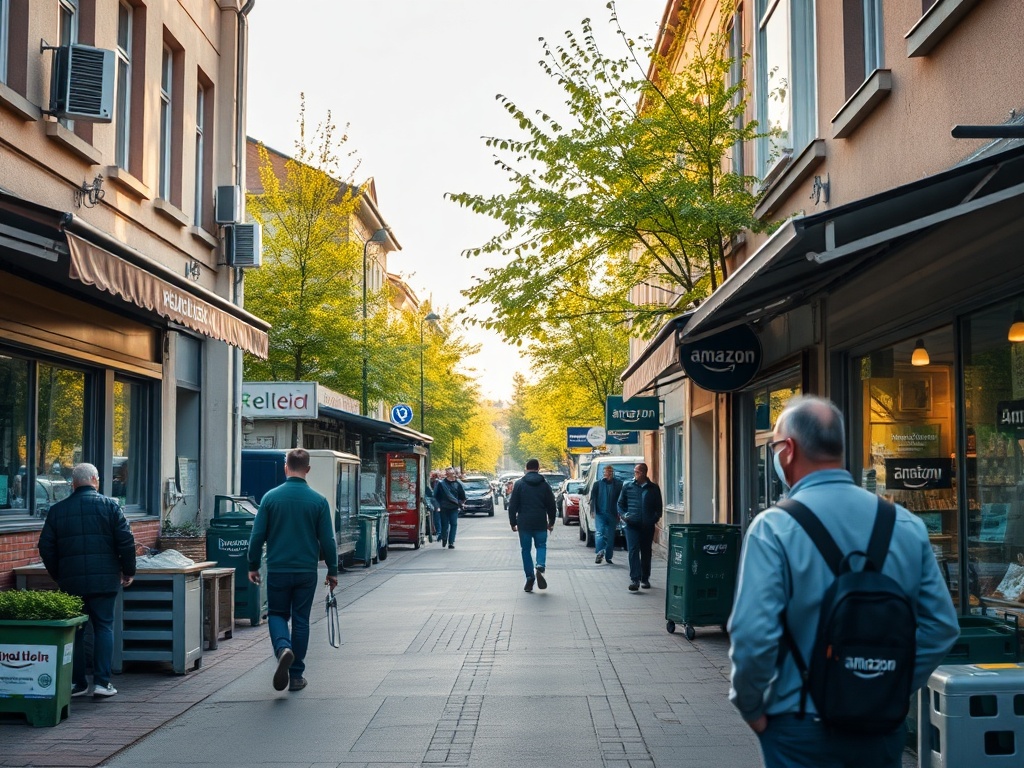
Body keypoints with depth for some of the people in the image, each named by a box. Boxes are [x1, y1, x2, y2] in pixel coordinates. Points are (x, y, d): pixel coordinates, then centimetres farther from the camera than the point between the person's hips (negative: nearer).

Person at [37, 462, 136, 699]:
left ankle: (75, 683, 13)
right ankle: (102, 682, 0)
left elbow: (46, 547, 9)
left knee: (74, 630, 11)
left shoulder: (57, 510, 7)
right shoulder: (110, 505, -1)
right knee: (104, 627, 5)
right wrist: (128, 571, 6)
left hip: (71, 581, 2)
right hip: (104, 579, -2)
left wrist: (58, 575, 20)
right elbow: (126, 541, -5)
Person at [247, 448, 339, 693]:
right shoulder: (318, 501, -5)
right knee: (301, 620, 10)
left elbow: (257, 536, -3)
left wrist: (253, 566, 10)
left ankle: (283, 648, -16)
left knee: (277, 614, 15)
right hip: (307, 571, 0)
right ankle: (296, 676, 12)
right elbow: (327, 540, -2)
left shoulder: (271, 497, -5)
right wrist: (332, 570, 9)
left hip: (277, 570, 0)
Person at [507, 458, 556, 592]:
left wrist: (513, 522, 5)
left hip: (524, 523, -1)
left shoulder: (519, 484, -1)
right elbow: (551, 505, 7)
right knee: (541, 546, 13)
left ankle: (530, 578, 4)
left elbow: (512, 505, -2)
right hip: (540, 523, 1)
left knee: (526, 550, 8)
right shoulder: (544, 484, 3)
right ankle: (540, 567, -15)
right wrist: (551, 522, 17)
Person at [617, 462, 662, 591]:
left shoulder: (653, 488, 7)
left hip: (648, 526, 1)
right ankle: (634, 579, -16)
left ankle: (645, 579, 22)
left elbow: (658, 506, 13)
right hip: (632, 525, -1)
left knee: (646, 552, 10)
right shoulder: (627, 486, 6)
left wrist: (656, 517, -3)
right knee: (633, 551, -12)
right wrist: (623, 515, -3)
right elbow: (621, 503, 13)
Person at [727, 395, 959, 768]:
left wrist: (751, 708, -6)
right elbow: (941, 625, 2)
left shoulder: (774, 527, -15)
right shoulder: (907, 524, -1)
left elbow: (753, 636, -21)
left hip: (802, 728, -4)